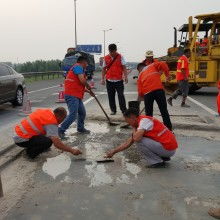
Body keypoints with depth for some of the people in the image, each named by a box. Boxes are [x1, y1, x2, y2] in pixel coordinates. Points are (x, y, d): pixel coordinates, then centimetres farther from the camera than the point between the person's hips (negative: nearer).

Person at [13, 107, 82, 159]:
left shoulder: (47, 111, 4)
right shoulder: (51, 122, -21)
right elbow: (57, 143, -27)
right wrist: (72, 150, -17)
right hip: (21, 139, -10)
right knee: (48, 141, -25)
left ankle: (31, 147, 17)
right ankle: (30, 152, -3)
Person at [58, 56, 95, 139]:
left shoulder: (79, 68, 26)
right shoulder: (78, 66, -6)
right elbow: (82, 80, -18)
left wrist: (89, 91, 29)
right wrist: (89, 87, 0)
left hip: (77, 96, 10)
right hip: (72, 95, -10)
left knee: (82, 112, 18)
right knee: (73, 115, -16)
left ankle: (80, 128, 34)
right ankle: (60, 131, -11)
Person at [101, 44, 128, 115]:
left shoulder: (120, 57, 0)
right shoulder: (106, 58, 6)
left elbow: (124, 67, -2)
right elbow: (104, 69, 11)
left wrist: (125, 76, -13)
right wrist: (103, 79, 6)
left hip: (119, 80, -2)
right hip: (109, 80, 3)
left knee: (121, 95, -5)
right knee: (111, 96, 7)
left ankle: (124, 110, 1)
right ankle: (113, 110, 18)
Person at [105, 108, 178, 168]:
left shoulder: (144, 120, -15)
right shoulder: (140, 123, 14)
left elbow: (136, 138, -28)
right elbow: (128, 142, 19)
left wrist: (134, 128, -6)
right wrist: (114, 151, 21)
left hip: (168, 149, -10)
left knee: (139, 141, -13)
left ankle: (156, 161, -3)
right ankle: (164, 157, 16)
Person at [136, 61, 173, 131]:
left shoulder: (140, 75, 25)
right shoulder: (153, 65, 25)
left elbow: (140, 91, 15)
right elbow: (163, 64, 5)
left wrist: (141, 96, 31)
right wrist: (167, 75, 13)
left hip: (147, 93, 1)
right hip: (159, 89, -1)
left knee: (148, 113, 17)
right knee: (164, 111, 5)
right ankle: (169, 129, 6)